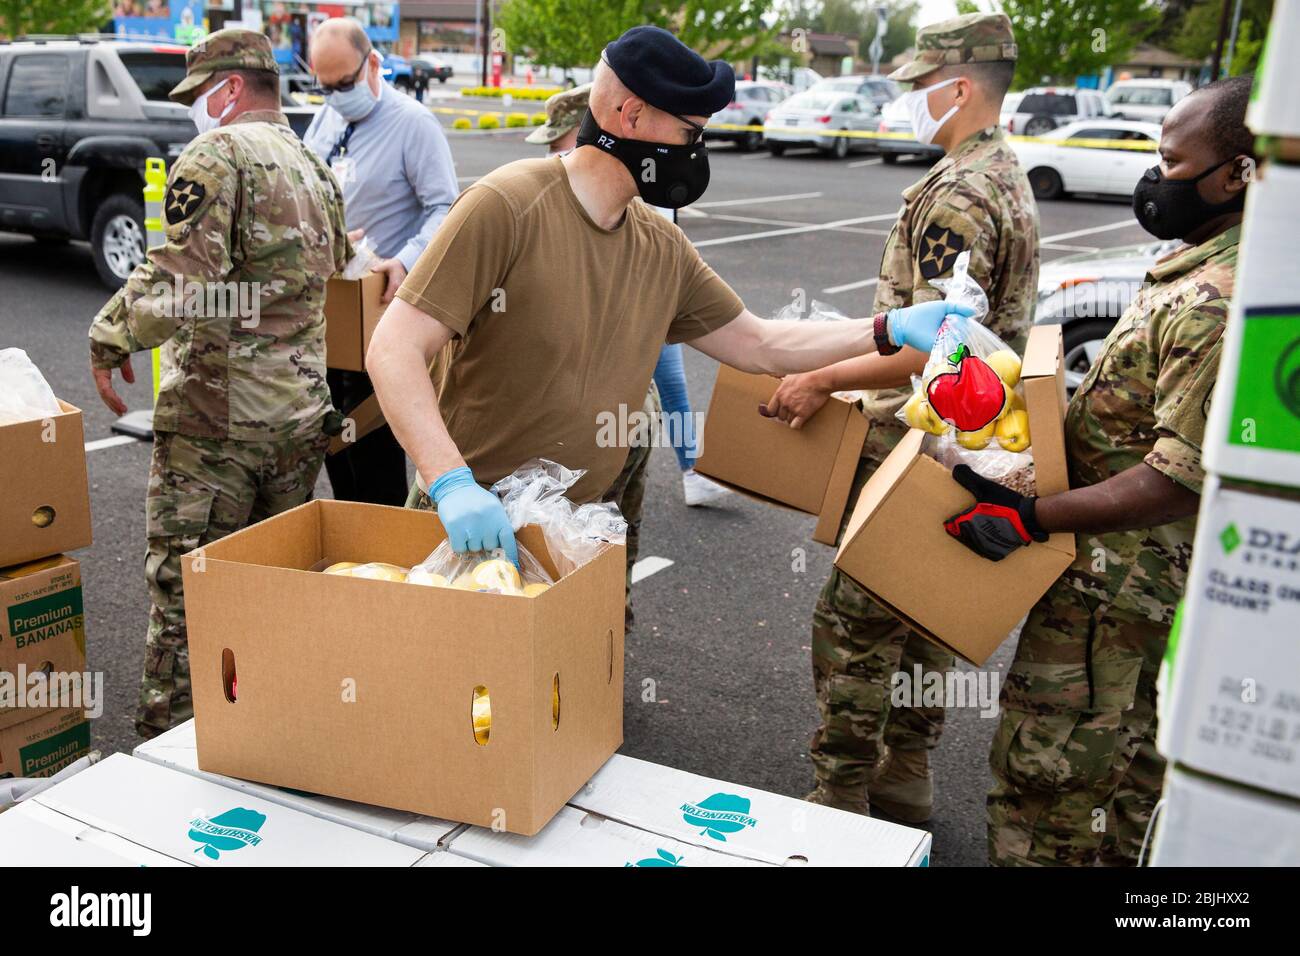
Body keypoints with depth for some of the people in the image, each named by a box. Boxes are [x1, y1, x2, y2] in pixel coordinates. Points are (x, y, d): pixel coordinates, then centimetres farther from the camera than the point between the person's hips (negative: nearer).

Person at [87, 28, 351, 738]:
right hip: (303, 411, 8)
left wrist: (110, 336, -9)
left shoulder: (217, 154, -10)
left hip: (217, 412, -8)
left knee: (183, 587, 2)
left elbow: (181, 282, -21)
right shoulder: (316, 170, 16)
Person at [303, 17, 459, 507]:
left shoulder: (412, 123, -13)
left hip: (380, 304, -8)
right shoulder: (325, 119, 10)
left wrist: (407, 261, -32)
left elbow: (443, 208, -18)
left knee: (370, 435, -3)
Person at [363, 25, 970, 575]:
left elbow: (758, 344, 13)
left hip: (578, 525, 6)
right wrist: (452, 484, -34)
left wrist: (892, 329, 5)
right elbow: (396, 349, -21)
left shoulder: (663, 250, 5)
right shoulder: (506, 207, -17)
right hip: (475, 520, -5)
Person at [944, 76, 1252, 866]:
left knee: (1045, 771, 1)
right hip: (1156, 578, 11)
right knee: (1132, 756, 25)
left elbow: (1187, 476, -29)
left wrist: (1031, 519, -28)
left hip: (1117, 580, -11)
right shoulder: (1201, 271, 8)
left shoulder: (1218, 305, -26)